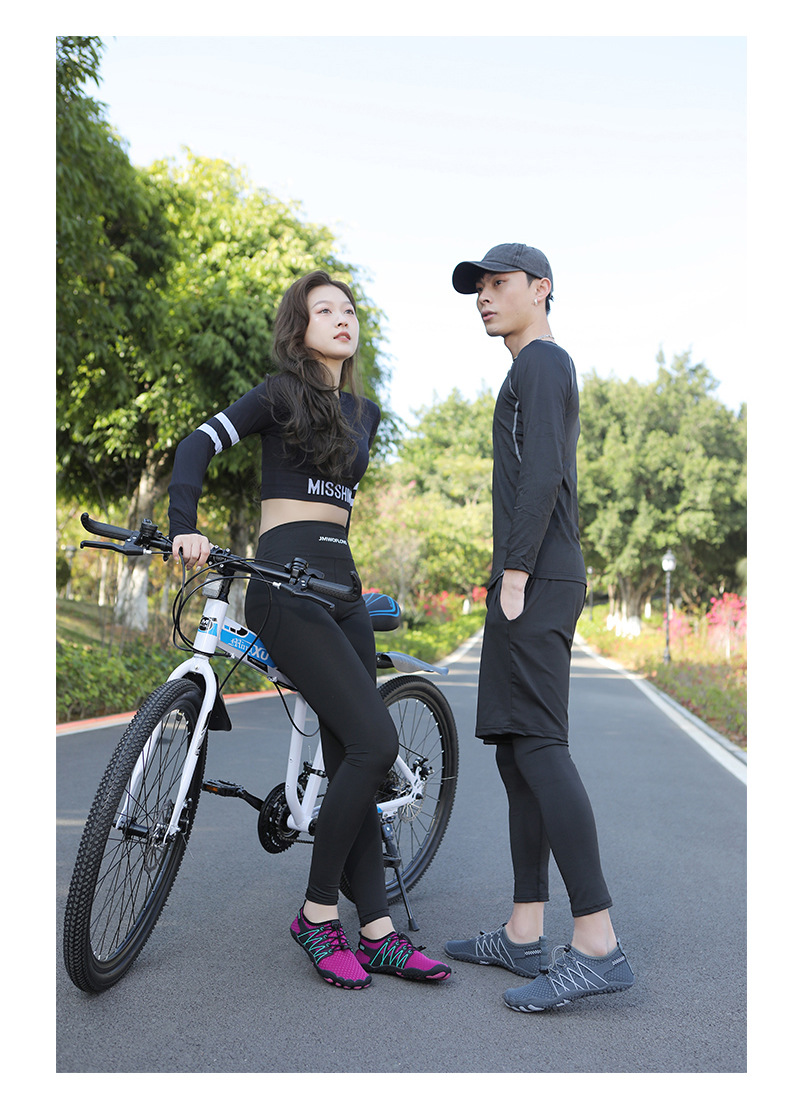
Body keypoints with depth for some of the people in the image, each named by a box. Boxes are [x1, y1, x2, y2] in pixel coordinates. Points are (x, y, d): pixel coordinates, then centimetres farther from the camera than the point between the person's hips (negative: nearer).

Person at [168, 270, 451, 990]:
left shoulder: (365, 412, 20)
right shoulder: (282, 392, 1)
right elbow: (201, 444, -8)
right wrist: (186, 527, -22)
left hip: (340, 587, 7)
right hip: (284, 585, -7)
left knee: (350, 758, 4)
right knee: (374, 742, -17)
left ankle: (379, 935, 10)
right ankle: (317, 912, -1)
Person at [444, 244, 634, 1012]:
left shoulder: (541, 361, -2)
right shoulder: (544, 373, 28)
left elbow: (541, 474, -16)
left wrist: (514, 572, -19)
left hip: (535, 582, -10)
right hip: (538, 583, 10)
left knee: (537, 745, -16)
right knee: (517, 753, 7)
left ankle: (598, 945, -15)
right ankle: (524, 935, 11)